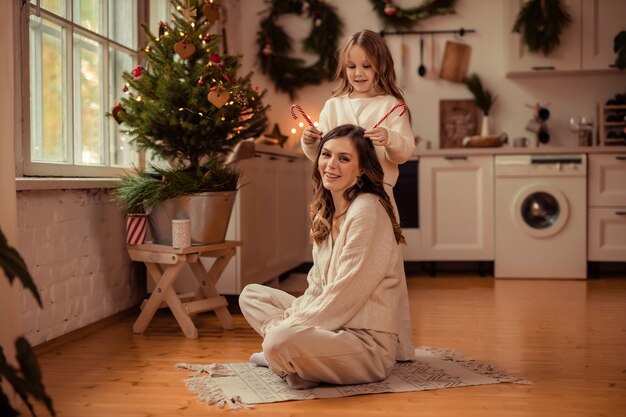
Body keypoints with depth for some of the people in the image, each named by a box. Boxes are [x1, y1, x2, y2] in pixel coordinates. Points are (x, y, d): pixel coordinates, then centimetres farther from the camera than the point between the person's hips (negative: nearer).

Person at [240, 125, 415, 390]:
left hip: (369, 340, -10)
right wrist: (293, 315, -4)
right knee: (251, 295, 16)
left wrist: (292, 325, -13)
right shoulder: (326, 213, 13)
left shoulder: (366, 210, -16)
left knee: (281, 341, -36)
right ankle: (289, 357, -5)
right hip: (332, 323, 10)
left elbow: (345, 295, -18)